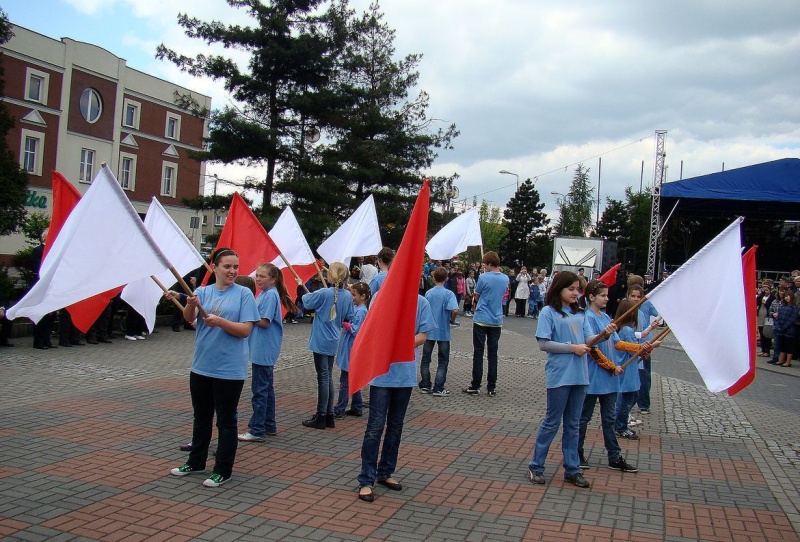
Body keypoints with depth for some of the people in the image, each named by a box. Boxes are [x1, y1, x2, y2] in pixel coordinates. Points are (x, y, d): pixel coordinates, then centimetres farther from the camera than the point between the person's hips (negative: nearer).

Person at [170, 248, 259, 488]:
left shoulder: (244, 294, -6)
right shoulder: (203, 292, 4)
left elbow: (245, 330, -12)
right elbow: (189, 318, -13)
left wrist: (220, 321, -26)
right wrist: (190, 304, -34)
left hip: (230, 370, -4)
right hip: (201, 367, 4)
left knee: (226, 421, 5)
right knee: (201, 418, 19)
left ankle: (223, 470, 17)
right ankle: (196, 462, 36)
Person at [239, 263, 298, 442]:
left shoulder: (271, 295, -15)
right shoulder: (264, 294, 14)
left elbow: (264, 322, -20)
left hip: (264, 351, -10)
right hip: (263, 350, 10)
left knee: (260, 390, -5)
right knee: (266, 388, 16)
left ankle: (257, 431, 1)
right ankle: (269, 426, 26)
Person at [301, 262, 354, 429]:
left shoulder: (324, 293, -18)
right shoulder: (347, 295, -1)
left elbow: (306, 302, -4)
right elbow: (349, 318, 7)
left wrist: (306, 294, 16)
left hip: (321, 341, -6)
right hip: (334, 341, 6)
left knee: (323, 378, -2)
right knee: (328, 377, 15)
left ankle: (321, 417, 5)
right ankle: (329, 416, 21)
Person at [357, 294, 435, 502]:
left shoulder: (421, 303, 2)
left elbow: (422, 336, 2)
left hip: (406, 372, 3)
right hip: (381, 371, -3)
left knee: (396, 425, 14)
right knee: (376, 426, -4)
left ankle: (385, 473, 28)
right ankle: (366, 480, 3)